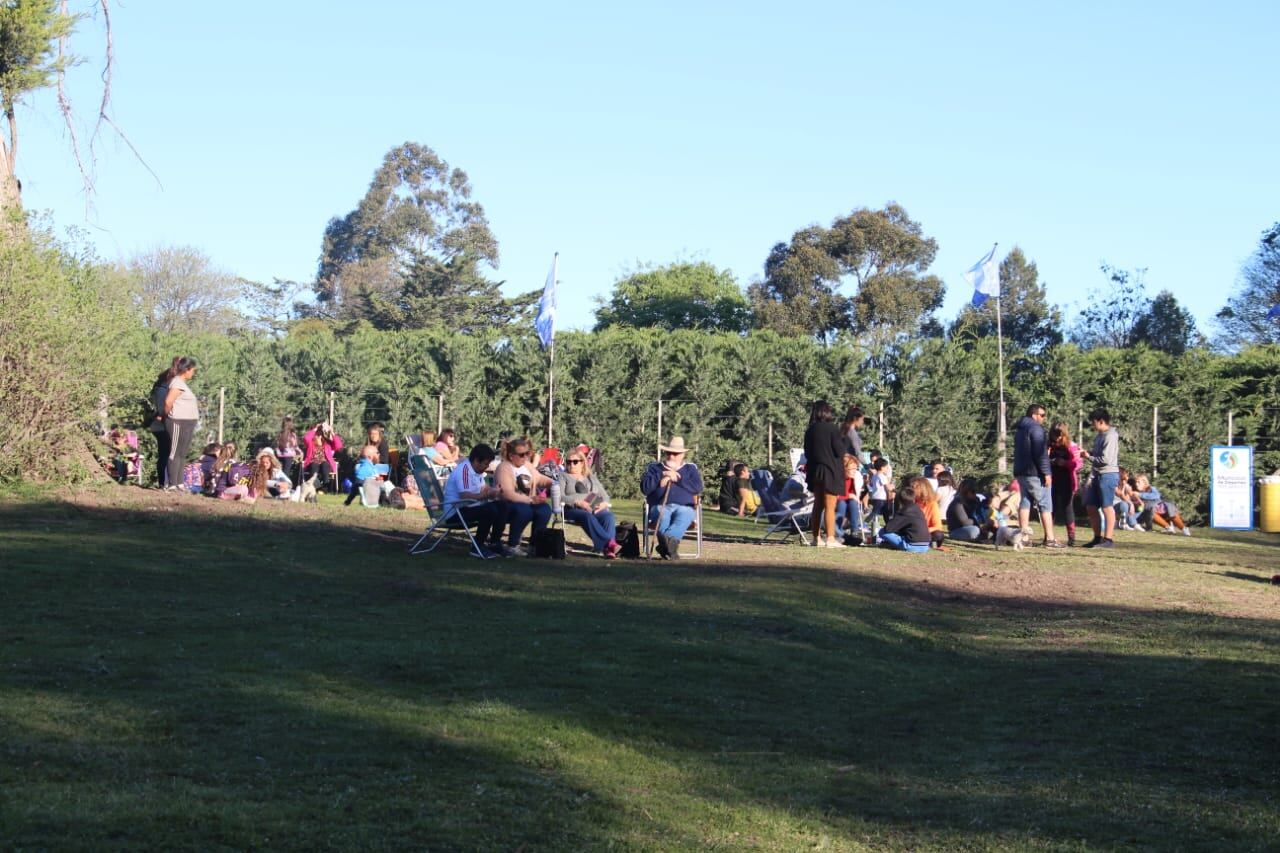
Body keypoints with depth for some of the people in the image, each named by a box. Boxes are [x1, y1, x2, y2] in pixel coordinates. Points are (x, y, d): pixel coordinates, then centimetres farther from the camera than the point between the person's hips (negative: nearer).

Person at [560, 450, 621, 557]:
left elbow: (605, 496, 19)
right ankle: (609, 543, -55)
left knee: (608, 515, -31)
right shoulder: (563, 476, 16)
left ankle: (608, 549, -50)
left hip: (596, 509, 4)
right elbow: (560, 496, -2)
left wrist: (603, 504, -6)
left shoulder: (591, 477, 28)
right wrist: (578, 502, -17)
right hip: (573, 509, -3)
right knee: (588, 516, -38)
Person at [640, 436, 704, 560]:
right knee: (662, 517, -38)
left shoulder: (690, 468, 21)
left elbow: (697, 488, 4)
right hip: (660, 506, 0)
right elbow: (645, 488, 6)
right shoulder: (654, 467, 21)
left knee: (683, 516, -39)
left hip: (684, 507, 0)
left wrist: (678, 479, -1)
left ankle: (665, 541, -63)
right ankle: (671, 543, -62)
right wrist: (661, 477, -3)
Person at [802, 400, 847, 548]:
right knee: (830, 506, -5)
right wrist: (842, 440, 6)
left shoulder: (810, 431, 5)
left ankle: (817, 538, 17)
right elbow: (840, 452, -12)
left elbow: (807, 453, 11)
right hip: (831, 472, -6)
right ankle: (830, 539, -8)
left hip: (815, 471, 6)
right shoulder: (832, 429, -12)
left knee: (818, 506, 14)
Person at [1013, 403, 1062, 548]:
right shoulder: (1036, 429, -13)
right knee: (1045, 504, -6)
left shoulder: (1020, 429, 18)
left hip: (1020, 472, 9)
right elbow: (1041, 453, -19)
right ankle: (1050, 538, -9)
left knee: (1025, 502, 10)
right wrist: (1046, 473, -18)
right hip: (1035, 473, -9)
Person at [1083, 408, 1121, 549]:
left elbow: (1105, 460, -20)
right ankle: (1098, 537, 20)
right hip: (1098, 475, 10)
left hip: (1108, 475, -10)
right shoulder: (1099, 435, 14)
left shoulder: (1110, 437, -15)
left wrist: (1089, 457, -10)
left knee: (1107, 507, -6)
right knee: (1091, 506, 12)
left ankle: (1109, 539, -1)